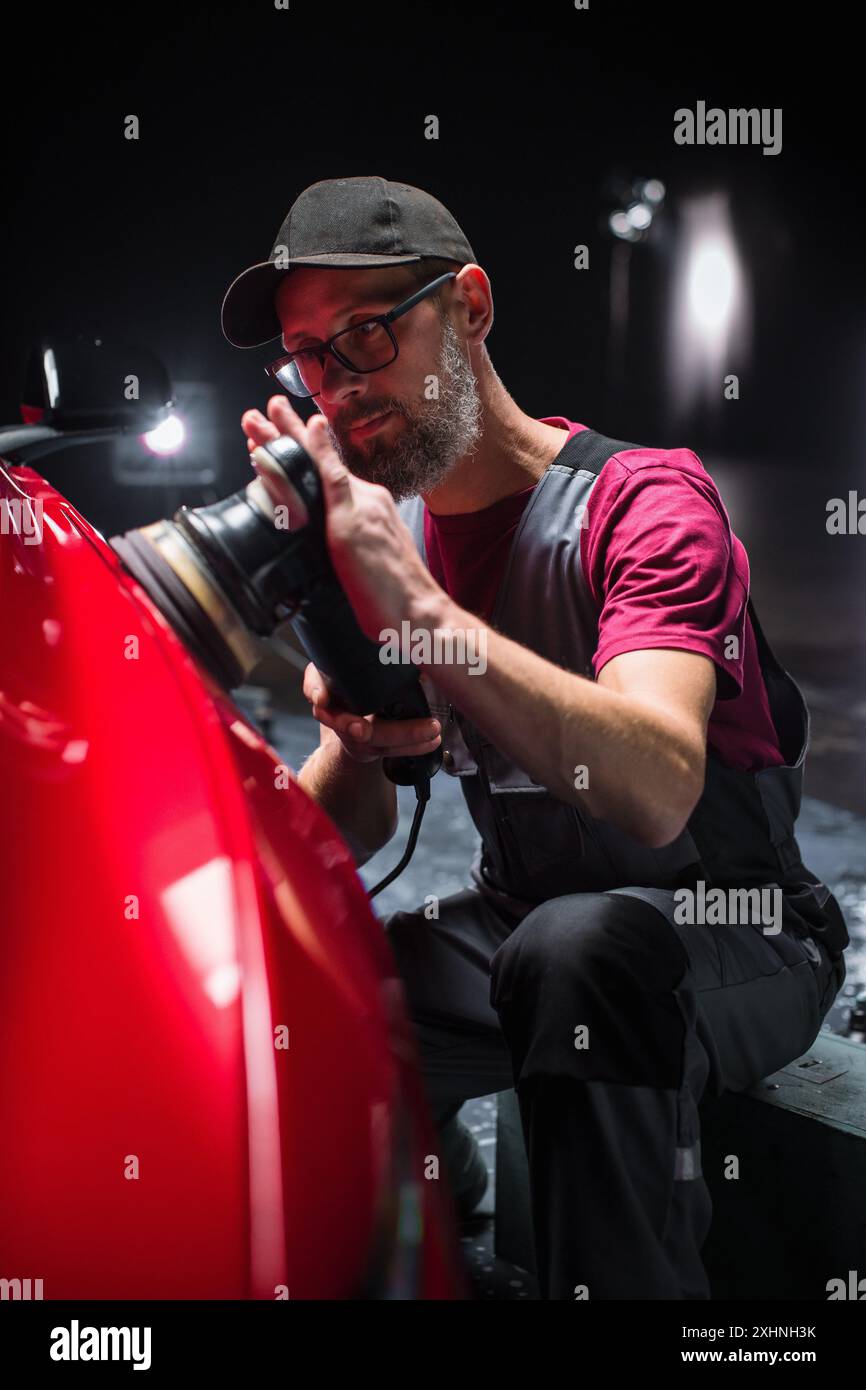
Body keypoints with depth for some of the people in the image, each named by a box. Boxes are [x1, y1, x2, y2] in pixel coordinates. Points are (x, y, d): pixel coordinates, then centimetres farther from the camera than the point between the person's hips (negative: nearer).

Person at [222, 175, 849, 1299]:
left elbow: (653, 790, -36)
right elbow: (342, 835, 0)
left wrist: (411, 603, -42)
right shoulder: (380, 532, 1)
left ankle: (629, 1277, -16)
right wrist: (355, 745, -23)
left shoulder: (645, 498, -17)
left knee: (576, 947, -37)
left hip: (737, 934, -5)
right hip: (520, 918, 5)